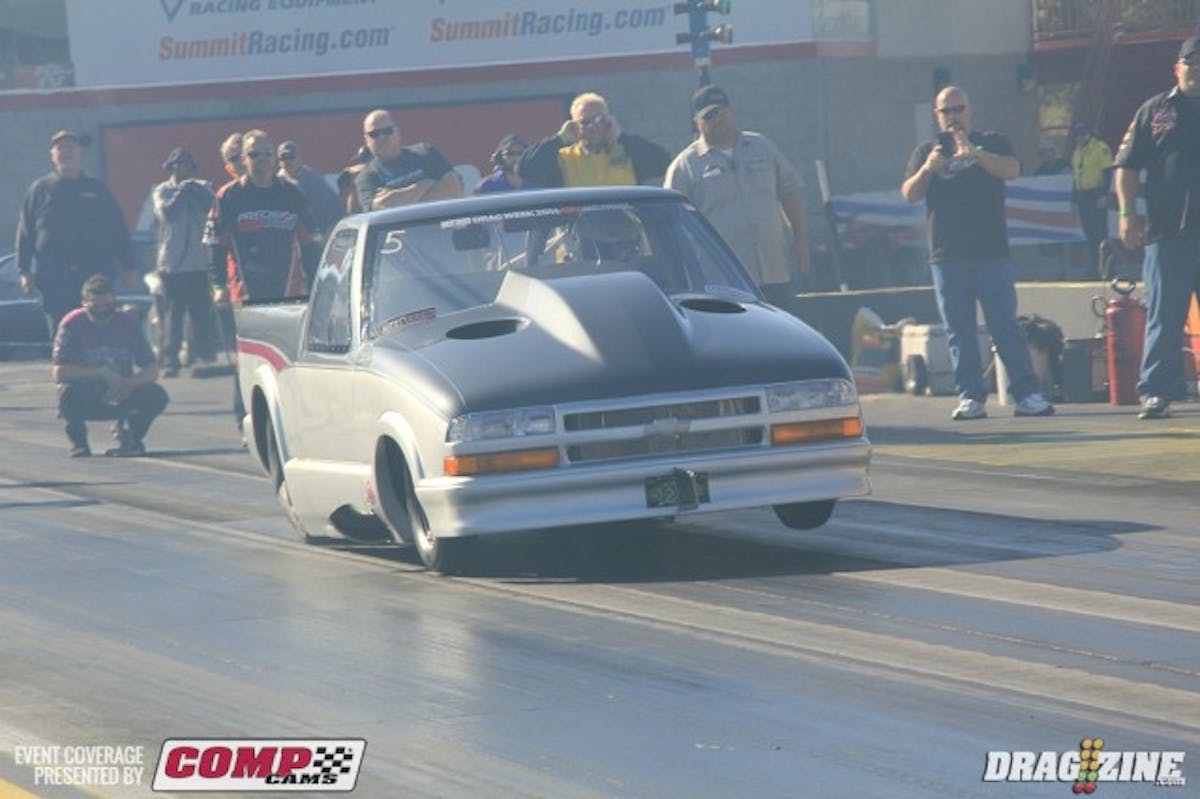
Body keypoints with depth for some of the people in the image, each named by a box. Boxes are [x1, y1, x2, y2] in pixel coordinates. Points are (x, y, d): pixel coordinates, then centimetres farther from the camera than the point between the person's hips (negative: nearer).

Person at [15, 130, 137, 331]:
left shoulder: (97, 188, 12)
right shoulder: (41, 189, 9)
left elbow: (118, 230, 12)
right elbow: (25, 232, 6)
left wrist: (128, 268, 7)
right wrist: (25, 271, -2)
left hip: (97, 272, 1)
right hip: (55, 277, -1)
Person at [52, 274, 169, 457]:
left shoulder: (129, 323, -6)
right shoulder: (73, 324, -14)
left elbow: (152, 370, -9)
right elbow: (59, 373, -22)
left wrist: (127, 385, -30)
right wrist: (103, 373, -27)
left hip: (119, 395, 2)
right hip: (85, 401, -2)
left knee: (157, 397, -24)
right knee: (68, 392, -36)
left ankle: (128, 436, 7)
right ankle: (78, 441, -5)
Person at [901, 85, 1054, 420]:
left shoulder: (991, 144, 10)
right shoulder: (927, 151, 15)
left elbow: (1011, 170, -10)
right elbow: (909, 194, 4)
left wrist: (975, 153, -25)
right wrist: (928, 169, -16)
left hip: (991, 253, -2)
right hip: (947, 257, 2)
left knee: (1005, 326, -5)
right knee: (959, 331, 0)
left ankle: (1026, 394, -5)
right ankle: (970, 396, 2)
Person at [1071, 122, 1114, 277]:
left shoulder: (1100, 148, -6)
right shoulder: (1077, 152, 17)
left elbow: (1107, 172, -12)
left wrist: (1104, 195, -19)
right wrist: (1074, 199, 18)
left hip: (1096, 195, -8)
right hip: (1082, 197, 8)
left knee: (1100, 232, -10)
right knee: (1089, 233, 7)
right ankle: (1094, 267, 10)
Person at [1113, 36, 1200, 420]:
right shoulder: (1155, 111, 7)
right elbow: (1127, 166, 6)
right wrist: (1127, 212, -4)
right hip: (1167, 231, -1)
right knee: (1163, 318, -1)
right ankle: (1155, 392, 0)